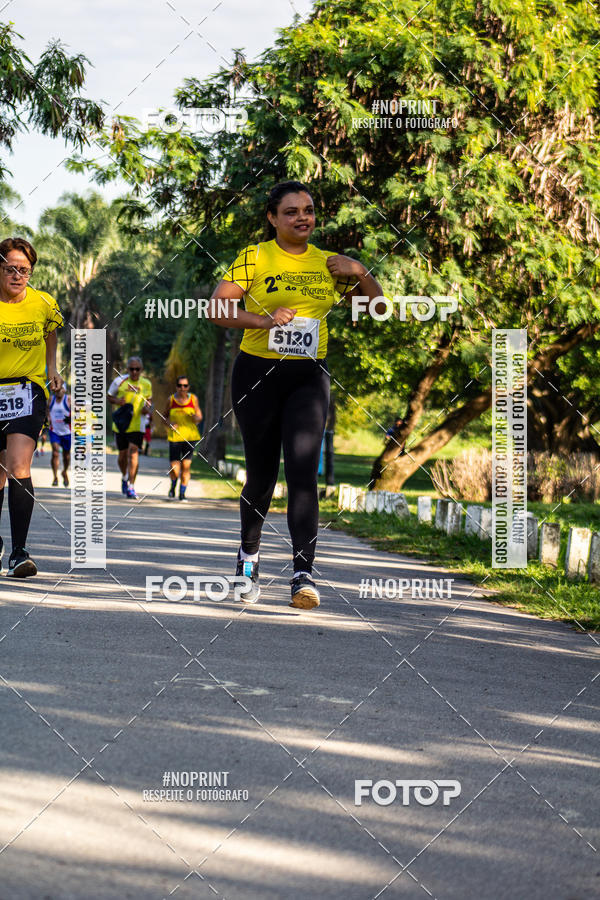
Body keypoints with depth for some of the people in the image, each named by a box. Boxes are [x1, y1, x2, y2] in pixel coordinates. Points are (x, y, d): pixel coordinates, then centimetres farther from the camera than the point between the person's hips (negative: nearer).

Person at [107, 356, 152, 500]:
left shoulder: (146, 384, 2)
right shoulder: (119, 381, -3)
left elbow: (149, 399, 19)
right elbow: (109, 397, 8)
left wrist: (148, 407, -3)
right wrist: (117, 401, -14)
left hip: (137, 425, -1)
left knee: (133, 453, -14)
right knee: (122, 455, 11)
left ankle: (131, 487, -10)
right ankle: (124, 477, 41)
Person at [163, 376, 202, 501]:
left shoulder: (193, 399, 4)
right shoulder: (171, 399, 1)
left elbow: (199, 418, 10)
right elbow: (165, 416, 12)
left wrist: (195, 417, -13)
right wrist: (169, 423, -8)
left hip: (190, 437, 1)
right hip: (175, 438, -1)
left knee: (186, 466, -3)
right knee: (175, 470, -7)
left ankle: (182, 493, 13)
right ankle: (173, 486, 25)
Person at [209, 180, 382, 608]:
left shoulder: (328, 264, 9)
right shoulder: (254, 258, -1)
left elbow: (375, 304, 15)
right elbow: (216, 309, -8)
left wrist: (361, 273, -4)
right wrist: (264, 320, -21)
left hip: (309, 377, 1)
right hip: (257, 372, -1)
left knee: (303, 468, -15)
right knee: (262, 472, 6)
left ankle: (304, 573, -17)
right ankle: (249, 554, 32)